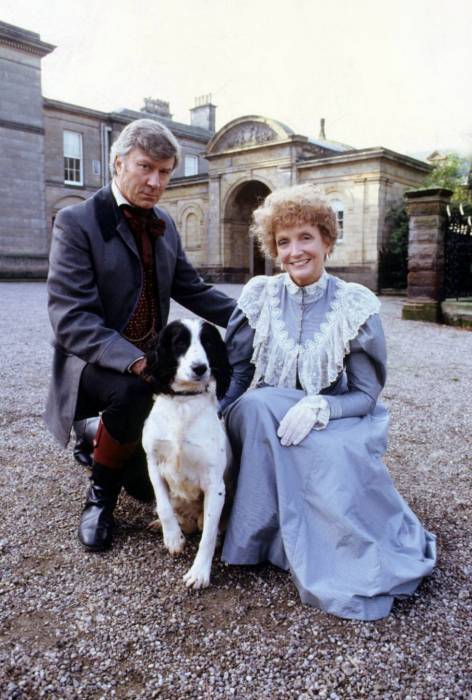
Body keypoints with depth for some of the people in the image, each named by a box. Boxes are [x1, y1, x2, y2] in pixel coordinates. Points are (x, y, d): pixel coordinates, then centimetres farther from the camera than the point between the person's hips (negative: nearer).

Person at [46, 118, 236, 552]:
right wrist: (134, 361, -35)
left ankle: (97, 440, 24)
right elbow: (71, 317, -22)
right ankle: (100, 496, -8)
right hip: (92, 359, -7)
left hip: (150, 356, 7)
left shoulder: (164, 225, 8)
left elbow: (191, 289, 12)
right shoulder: (77, 222, -13)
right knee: (133, 391, -36)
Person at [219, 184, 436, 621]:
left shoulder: (356, 305, -9)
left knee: (332, 453, -34)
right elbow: (234, 371, 1)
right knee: (259, 404, -31)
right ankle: (261, 532, -17)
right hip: (262, 421, 2)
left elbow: (365, 396, -7)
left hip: (336, 424, -1)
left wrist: (317, 408, -26)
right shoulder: (260, 296, -3)